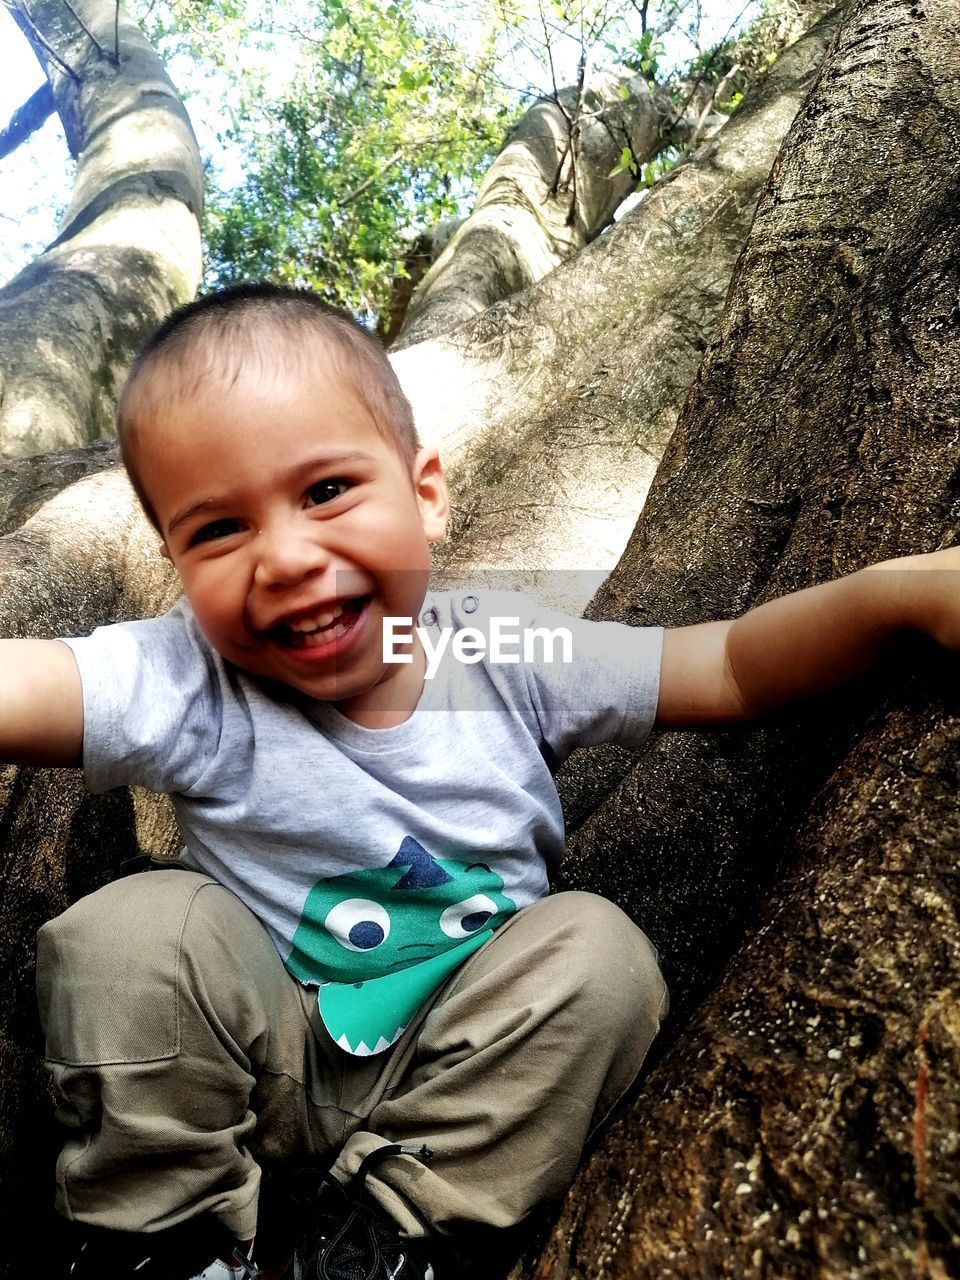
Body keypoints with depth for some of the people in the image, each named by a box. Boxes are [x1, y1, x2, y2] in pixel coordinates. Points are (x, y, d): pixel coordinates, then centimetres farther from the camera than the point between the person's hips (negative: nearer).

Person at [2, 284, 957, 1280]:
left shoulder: (508, 657, -15)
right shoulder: (185, 689, -22)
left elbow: (732, 671, -13)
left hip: (469, 1077, 2)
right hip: (272, 1068, -1)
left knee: (597, 947, -22)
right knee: (130, 929, -25)